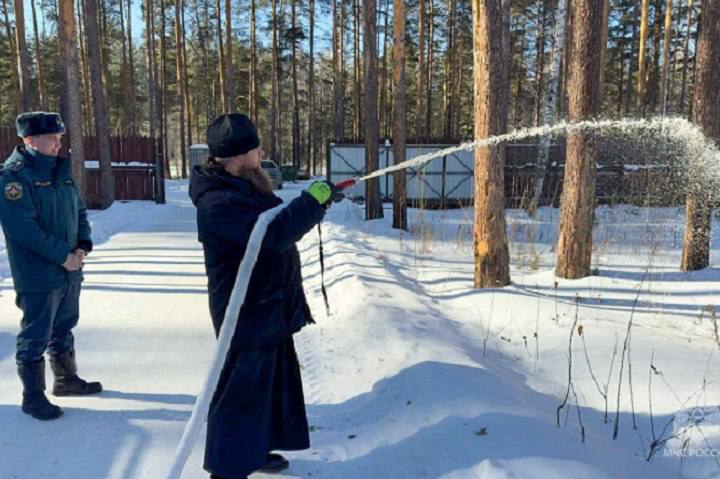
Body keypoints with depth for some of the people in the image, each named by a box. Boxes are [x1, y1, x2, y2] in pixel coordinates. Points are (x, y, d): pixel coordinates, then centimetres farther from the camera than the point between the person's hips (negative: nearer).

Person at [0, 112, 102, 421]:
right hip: (38, 275, -8)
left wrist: (82, 246, -1)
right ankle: (33, 397, 15)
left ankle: (66, 379, 36)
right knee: (35, 337, 2)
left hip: (70, 270, 8)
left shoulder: (60, 170, 10)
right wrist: (62, 256, -20)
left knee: (63, 329, 21)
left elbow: (79, 210, 15)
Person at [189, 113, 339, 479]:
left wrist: (317, 201, 7)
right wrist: (313, 200, -23)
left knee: (270, 381, 20)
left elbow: (278, 220, 20)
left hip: (268, 306, 10)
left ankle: (253, 449, 38)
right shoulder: (218, 203, -24)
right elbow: (274, 234, -34)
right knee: (242, 389, 0)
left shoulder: (244, 186, 9)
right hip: (247, 312, -10)